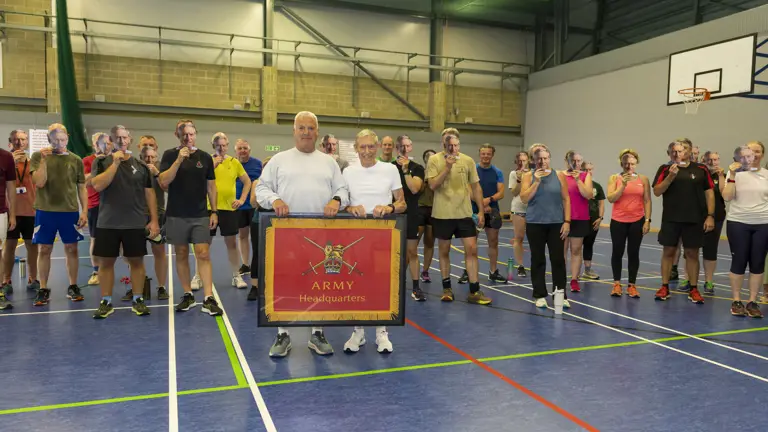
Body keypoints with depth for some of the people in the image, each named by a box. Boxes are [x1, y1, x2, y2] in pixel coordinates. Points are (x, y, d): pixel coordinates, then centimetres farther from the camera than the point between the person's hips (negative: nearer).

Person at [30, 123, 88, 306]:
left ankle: (73, 287, 18)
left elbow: (82, 188, 8)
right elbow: (39, 183, -9)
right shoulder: (38, 156, 2)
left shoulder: (76, 160, 6)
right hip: (45, 211, -1)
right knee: (44, 250, 4)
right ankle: (43, 289, 14)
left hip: (70, 211, 1)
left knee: (71, 249, 6)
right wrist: (44, 159, -16)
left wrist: (84, 211, 1)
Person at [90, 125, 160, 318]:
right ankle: (106, 302, 17)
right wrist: (115, 162, -18)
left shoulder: (141, 165, 6)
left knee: (136, 261, 6)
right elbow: (97, 185, -14)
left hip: (136, 224, 1)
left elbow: (149, 193, 7)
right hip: (107, 224, 0)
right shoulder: (102, 162, 2)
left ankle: (138, 300, 17)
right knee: (106, 262, 6)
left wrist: (154, 220, 1)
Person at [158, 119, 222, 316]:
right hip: (176, 215, 0)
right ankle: (188, 295, 20)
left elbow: (211, 185, 9)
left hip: (200, 215, 0)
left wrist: (214, 211, 3)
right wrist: (179, 160, -20)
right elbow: (163, 182, -11)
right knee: (181, 255, 8)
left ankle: (208, 299, -7)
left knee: (203, 254, -6)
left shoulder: (205, 157, 6)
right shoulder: (170, 155, 1)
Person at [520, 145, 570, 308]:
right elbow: (524, 199, -6)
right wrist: (537, 181, -13)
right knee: (538, 260, 5)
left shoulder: (559, 175, 4)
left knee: (558, 260, 1)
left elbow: (566, 199, 4)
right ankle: (540, 295, 14)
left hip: (556, 223, 0)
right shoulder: (528, 176, 2)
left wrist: (567, 221, -2)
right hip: (535, 224, 0)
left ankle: (561, 295, 11)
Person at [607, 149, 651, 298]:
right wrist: (623, 185, -18)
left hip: (637, 221, 0)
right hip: (618, 221, 0)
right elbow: (610, 199, -9)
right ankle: (617, 284, 16)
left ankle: (632, 285, 12)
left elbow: (647, 201, 3)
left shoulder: (643, 179, 3)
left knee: (633, 253, 4)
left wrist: (647, 220, -2)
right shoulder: (615, 178, 1)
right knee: (617, 252, 5)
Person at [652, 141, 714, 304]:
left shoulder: (701, 169, 4)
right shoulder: (665, 169, 2)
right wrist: (671, 176, -18)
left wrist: (710, 215, -2)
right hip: (670, 219, 0)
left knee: (692, 253, 7)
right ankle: (664, 287, 16)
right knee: (669, 251, 6)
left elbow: (709, 192, 5)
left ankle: (693, 290, 16)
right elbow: (657, 192, -5)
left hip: (695, 219, 0)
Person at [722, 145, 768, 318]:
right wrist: (732, 176, -17)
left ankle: (752, 302, 11)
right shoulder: (735, 174, 0)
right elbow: (727, 197, -12)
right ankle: (736, 301, 11)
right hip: (738, 223, -2)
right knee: (739, 262, 1)